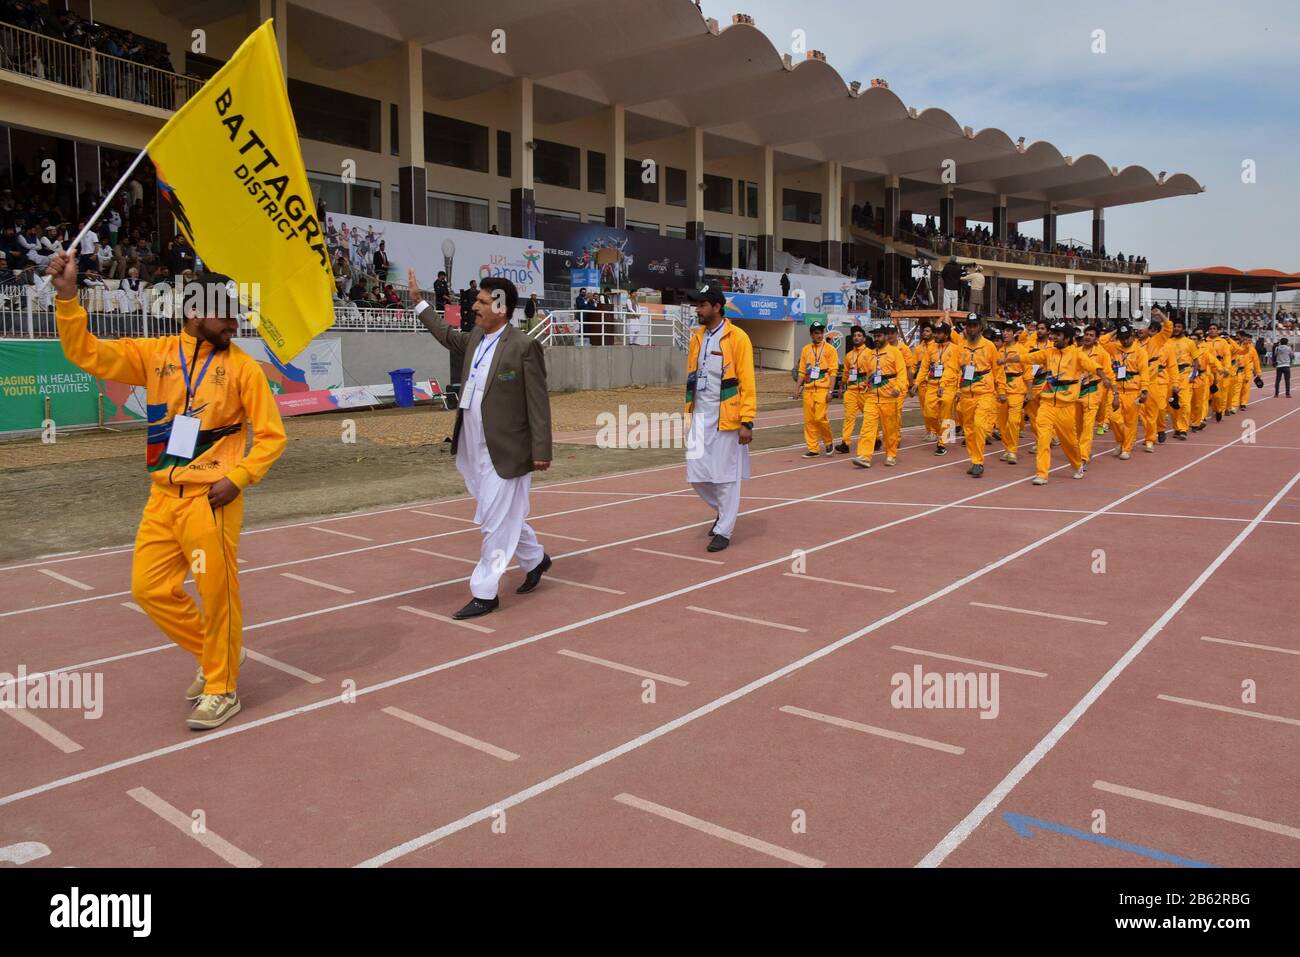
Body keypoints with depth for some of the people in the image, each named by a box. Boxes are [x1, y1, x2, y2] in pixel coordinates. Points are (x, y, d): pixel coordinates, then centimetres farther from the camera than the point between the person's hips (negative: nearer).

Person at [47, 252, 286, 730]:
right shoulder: (154, 353, 7)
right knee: (150, 588, 10)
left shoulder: (241, 365, -3)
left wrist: (237, 477, -15)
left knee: (217, 593, -2)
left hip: (211, 499, -5)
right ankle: (212, 655, 30)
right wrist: (67, 296, -8)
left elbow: (271, 434, -4)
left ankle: (222, 689, 15)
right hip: (163, 497, 5)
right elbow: (87, 353, 4)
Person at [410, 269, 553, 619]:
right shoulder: (475, 338, 9)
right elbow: (448, 335, 33)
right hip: (473, 449, 8)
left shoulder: (524, 346, -13)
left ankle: (485, 593, 8)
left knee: (497, 522, -1)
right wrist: (418, 301, 36)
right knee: (500, 516, 21)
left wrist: (541, 450, -16)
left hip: (505, 451, -8)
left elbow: (538, 403, -14)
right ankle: (535, 560, 42)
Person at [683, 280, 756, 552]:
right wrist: (689, 413, 13)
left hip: (726, 417, -6)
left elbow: (747, 383, -11)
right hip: (700, 416, 6)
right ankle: (724, 510, 32)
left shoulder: (737, 337, -8)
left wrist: (747, 422, -15)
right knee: (697, 474, 7)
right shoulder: (697, 337, 11)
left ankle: (724, 530, 14)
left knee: (726, 475, 2)